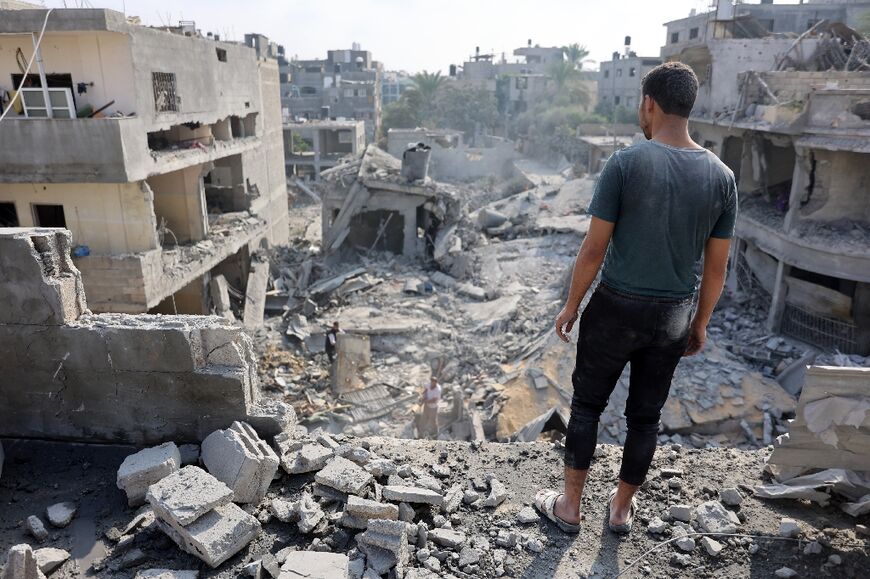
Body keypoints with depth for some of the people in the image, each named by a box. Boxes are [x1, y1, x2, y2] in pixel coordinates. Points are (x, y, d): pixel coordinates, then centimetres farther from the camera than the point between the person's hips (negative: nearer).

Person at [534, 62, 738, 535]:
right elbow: (716, 266, 3)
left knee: (586, 405, 13)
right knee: (646, 415, 17)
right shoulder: (721, 176, -1)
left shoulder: (625, 163, -14)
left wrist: (571, 306, -1)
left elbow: (594, 249, -13)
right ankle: (622, 509, 34)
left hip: (616, 309, -4)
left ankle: (570, 507, 25)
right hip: (674, 317, 4)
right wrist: (700, 323, 16)